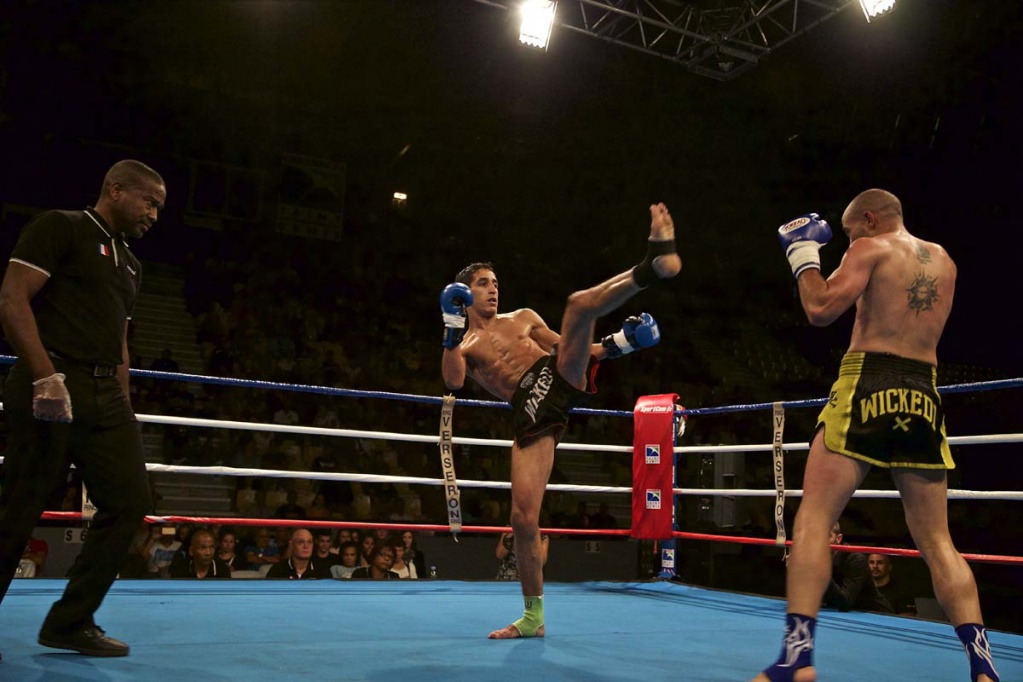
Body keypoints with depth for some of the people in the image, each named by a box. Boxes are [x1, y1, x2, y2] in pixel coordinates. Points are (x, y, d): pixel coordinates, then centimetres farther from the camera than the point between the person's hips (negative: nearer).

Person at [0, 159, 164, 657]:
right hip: (53, 389, -8)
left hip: (106, 396, 8)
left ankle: (70, 623, 11)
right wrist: (46, 375, -20)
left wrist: (122, 404, 16)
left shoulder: (129, 264, 22)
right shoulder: (60, 228, 0)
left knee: (130, 501, 1)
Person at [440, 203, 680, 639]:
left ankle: (653, 265, -49)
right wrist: (452, 329, -6)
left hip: (560, 376, 1)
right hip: (531, 413, -1)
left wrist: (614, 345, 8)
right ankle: (533, 616, 8)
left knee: (579, 303, -22)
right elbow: (454, 382, -2)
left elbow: (565, 346, 23)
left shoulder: (523, 318, 26)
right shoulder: (462, 345, 19)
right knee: (523, 515, -9)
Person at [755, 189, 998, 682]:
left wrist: (803, 256, 6)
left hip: (868, 385, -6)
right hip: (923, 394, 6)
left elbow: (821, 310, -9)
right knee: (936, 540, 11)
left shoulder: (872, 249, 3)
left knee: (814, 517, -6)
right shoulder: (944, 262, 22)